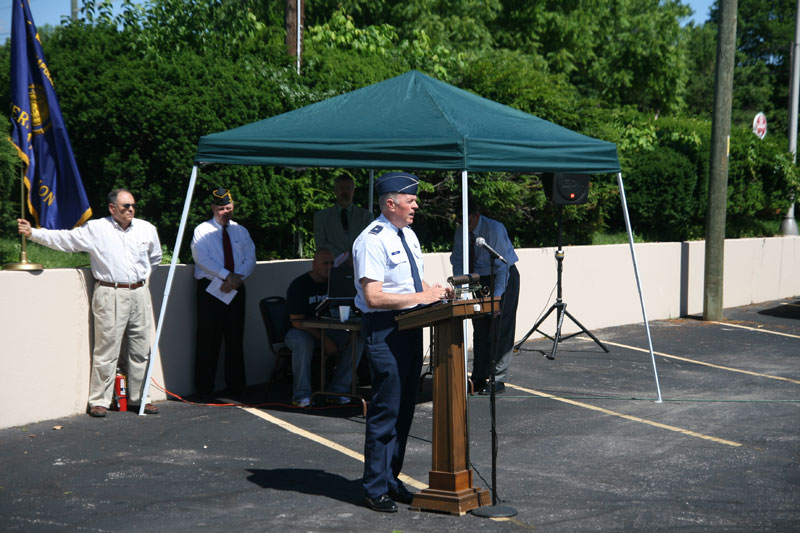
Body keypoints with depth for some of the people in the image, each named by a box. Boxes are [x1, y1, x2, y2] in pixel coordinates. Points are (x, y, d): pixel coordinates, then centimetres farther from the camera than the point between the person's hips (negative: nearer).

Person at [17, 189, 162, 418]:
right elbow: (63, 239, 1)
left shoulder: (147, 229, 10)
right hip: (110, 295, -4)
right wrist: (32, 233, -7)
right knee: (106, 349, -4)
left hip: (140, 294, 4)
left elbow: (155, 257, 27)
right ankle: (99, 401, 5)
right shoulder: (95, 229, -2)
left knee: (141, 350, 7)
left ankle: (138, 398, 18)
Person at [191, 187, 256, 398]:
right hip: (210, 290, -4)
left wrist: (238, 277, -12)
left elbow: (250, 259, 6)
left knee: (235, 338, 6)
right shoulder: (202, 231, 2)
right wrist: (228, 275, -20)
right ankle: (204, 388, 2)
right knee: (208, 340, -3)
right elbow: (203, 259, -12)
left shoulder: (241, 231, 15)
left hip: (236, 289, 4)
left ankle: (236, 386, 13)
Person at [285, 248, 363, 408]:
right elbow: (297, 321, -19)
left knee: (357, 340, -19)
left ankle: (338, 390, -15)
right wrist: (324, 340, -26)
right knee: (303, 343, -40)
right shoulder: (299, 285, -13)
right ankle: (301, 394, -28)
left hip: (325, 329, 5)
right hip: (300, 331, -5)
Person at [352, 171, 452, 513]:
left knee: (404, 408, 14)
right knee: (386, 410, -4)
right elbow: (374, 296, -22)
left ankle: (391, 480, 26)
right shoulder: (372, 240, -15)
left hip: (411, 326, 9)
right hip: (384, 329, -9)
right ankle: (375, 488, 7)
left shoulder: (408, 235, 14)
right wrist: (421, 297, -20)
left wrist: (435, 290, 3)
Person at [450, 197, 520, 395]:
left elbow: (502, 266, -24)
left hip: (504, 277, -6)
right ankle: (478, 379, 12)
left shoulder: (495, 229, -24)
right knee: (480, 330, 7)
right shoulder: (461, 232, -6)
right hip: (479, 279, 6)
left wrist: (496, 298, -29)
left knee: (499, 331, -9)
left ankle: (498, 380, -6)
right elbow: (458, 262, 3)